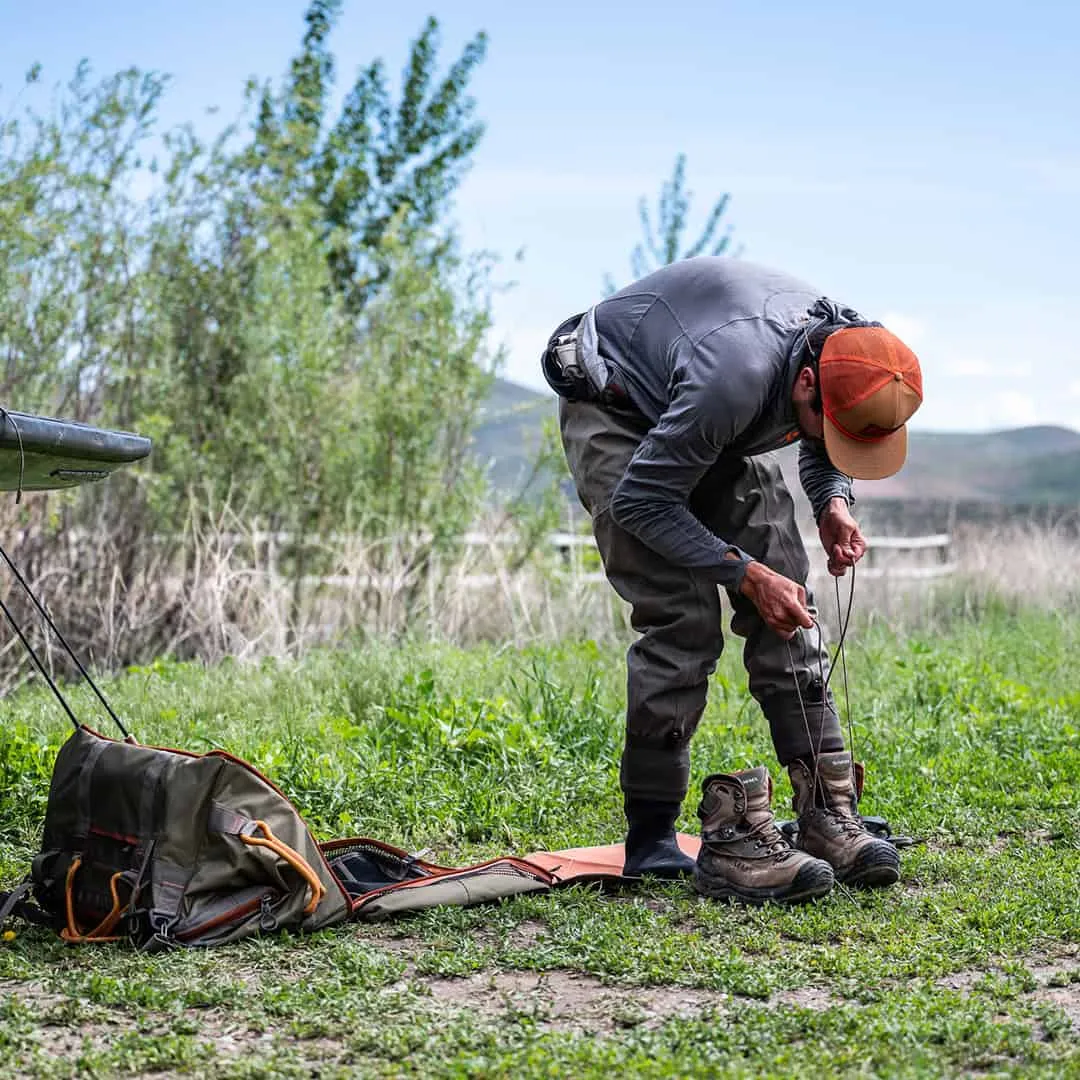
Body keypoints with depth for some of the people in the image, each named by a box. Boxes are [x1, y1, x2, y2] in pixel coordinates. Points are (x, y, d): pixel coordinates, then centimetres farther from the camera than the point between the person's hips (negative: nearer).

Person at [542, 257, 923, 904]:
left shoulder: (852, 354, -18)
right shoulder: (737, 374, -41)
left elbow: (827, 452, 8)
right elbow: (639, 501, -29)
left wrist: (833, 502, -13)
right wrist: (745, 572, -30)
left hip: (717, 431, 7)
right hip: (618, 412, -7)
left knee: (787, 604, -4)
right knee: (682, 621, -18)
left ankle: (829, 814, -1)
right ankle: (653, 844, -13)